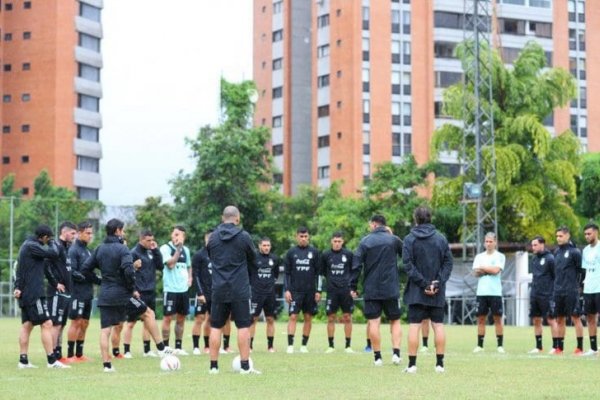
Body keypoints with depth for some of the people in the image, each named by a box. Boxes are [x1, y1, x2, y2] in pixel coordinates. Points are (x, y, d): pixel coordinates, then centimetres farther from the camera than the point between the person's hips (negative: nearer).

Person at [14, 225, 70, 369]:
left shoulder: (28, 245, 16)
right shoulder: (31, 246, -15)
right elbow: (53, 254, -20)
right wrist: (52, 243, 0)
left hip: (25, 293, 10)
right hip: (34, 293, -10)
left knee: (27, 325, 10)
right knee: (46, 324, -7)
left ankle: (23, 360, 10)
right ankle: (52, 361, -7)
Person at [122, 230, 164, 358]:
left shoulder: (151, 252, 10)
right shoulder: (134, 253, -10)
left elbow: (160, 266, 6)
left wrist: (156, 250, 0)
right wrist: (134, 267, -30)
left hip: (150, 292, 7)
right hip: (138, 293, -7)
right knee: (131, 322, -2)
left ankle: (147, 350, 21)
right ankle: (127, 351, 2)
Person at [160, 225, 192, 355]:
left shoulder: (186, 250, 13)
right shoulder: (165, 248, -5)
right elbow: (170, 264, -19)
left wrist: (189, 277, 8)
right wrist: (178, 248, -19)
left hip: (183, 289, 6)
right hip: (170, 289, -6)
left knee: (181, 318, 9)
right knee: (168, 317, -4)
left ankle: (178, 347, 16)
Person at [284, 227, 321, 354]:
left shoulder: (314, 252, 6)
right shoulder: (291, 252, 4)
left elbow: (318, 273, 6)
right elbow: (286, 273, 4)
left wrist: (318, 291, 0)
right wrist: (287, 290, -4)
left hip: (310, 291, 1)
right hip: (295, 291, -1)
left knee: (308, 318, 5)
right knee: (293, 317, -8)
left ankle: (304, 345, 12)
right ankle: (290, 345, -8)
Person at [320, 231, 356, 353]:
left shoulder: (349, 254, 2)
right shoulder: (325, 255, 3)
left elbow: (354, 271, 9)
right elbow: (322, 271, 13)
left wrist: (352, 287, 2)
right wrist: (330, 279, 4)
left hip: (346, 291, 0)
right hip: (332, 291, 0)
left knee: (347, 318, 1)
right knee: (331, 318, 1)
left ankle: (348, 345, 7)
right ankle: (331, 345, 8)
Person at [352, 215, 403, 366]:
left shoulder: (365, 241, 0)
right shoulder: (393, 239, 1)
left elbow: (356, 265, -3)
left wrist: (353, 287, 2)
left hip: (371, 290, -1)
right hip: (391, 289, 1)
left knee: (374, 322, 2)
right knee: (395, 321, 11)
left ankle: (377, 357, 0)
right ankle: (396, 353, -3)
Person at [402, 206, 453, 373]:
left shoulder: (409, 239, -2)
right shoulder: (441, 238, 5)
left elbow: (408, 265, -10)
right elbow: (448, 263, 0)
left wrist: (423, 283, -10)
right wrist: (438, 282, -5)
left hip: (416, 291, -2)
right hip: (438, 293, 2)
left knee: (414, 326, -1)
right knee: (438, 325, 7)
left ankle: (412, 364, -4)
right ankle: (440, 363, 7)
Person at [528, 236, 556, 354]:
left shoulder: (550, 258, -9)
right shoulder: (534, 259, 13)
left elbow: (556, 276, -9)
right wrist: (533, 289, 14)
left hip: (546, 295, -7)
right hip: (534, 295, 7)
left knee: (551, 320, -4)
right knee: (536, 320, 9)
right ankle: (539, 346, 15)